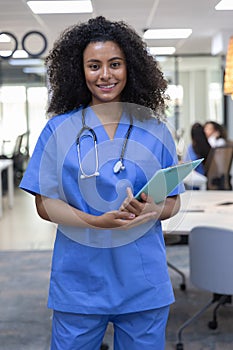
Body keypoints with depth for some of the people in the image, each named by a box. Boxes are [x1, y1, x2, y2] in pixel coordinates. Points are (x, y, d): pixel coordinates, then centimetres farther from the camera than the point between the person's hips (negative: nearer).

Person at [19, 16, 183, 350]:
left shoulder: (154, 130, 2)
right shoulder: (60, 129, -1)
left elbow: (173, 202, 6)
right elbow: (45, 204, -3)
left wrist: (152, 211, -17)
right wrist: (97, 222, -21)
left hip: (143, 282, 1)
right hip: (78, 282, -1)